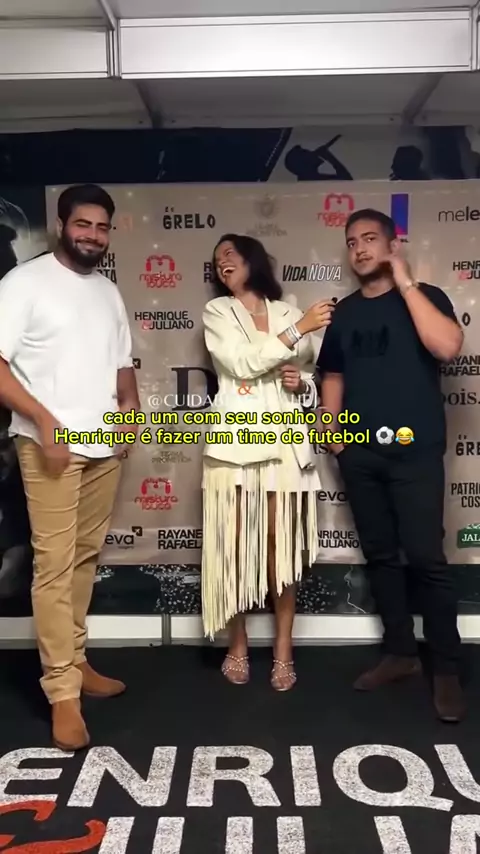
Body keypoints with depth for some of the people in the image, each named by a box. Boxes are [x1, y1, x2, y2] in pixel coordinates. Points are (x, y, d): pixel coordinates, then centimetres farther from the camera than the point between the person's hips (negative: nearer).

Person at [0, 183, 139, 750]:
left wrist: (130, 409, 2)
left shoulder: (109, 292, 17)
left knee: (86, 557, 11)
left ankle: (72, 661, 24)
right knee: (54, 564, -6)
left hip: (105, 445, 6)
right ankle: (62, 692, 2)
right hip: (49, 444, -6)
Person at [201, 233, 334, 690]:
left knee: (282, 543, 3)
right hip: (235, 439, -1)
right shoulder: (216, 312, 6)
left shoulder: (287, 311, 13)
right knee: (234, 543, 2)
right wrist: (298, 331, -13)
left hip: (284, 440, 2)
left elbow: (312, 377, 17)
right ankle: (237, 647, 18)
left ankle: (283, 652, 14)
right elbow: (241, 363, -11)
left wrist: (301, 383, -5)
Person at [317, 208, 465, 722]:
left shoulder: (424, 297, 2)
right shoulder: (344, 312, 14)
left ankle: (446, 669, 9)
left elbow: (447, 347, -18)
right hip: (359, 453, 5)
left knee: (426, 558, -5)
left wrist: (405, 283, -13)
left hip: (414, 450, -4)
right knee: (380, 556, 10)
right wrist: (331, 429, 3)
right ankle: (399, 652, 24)